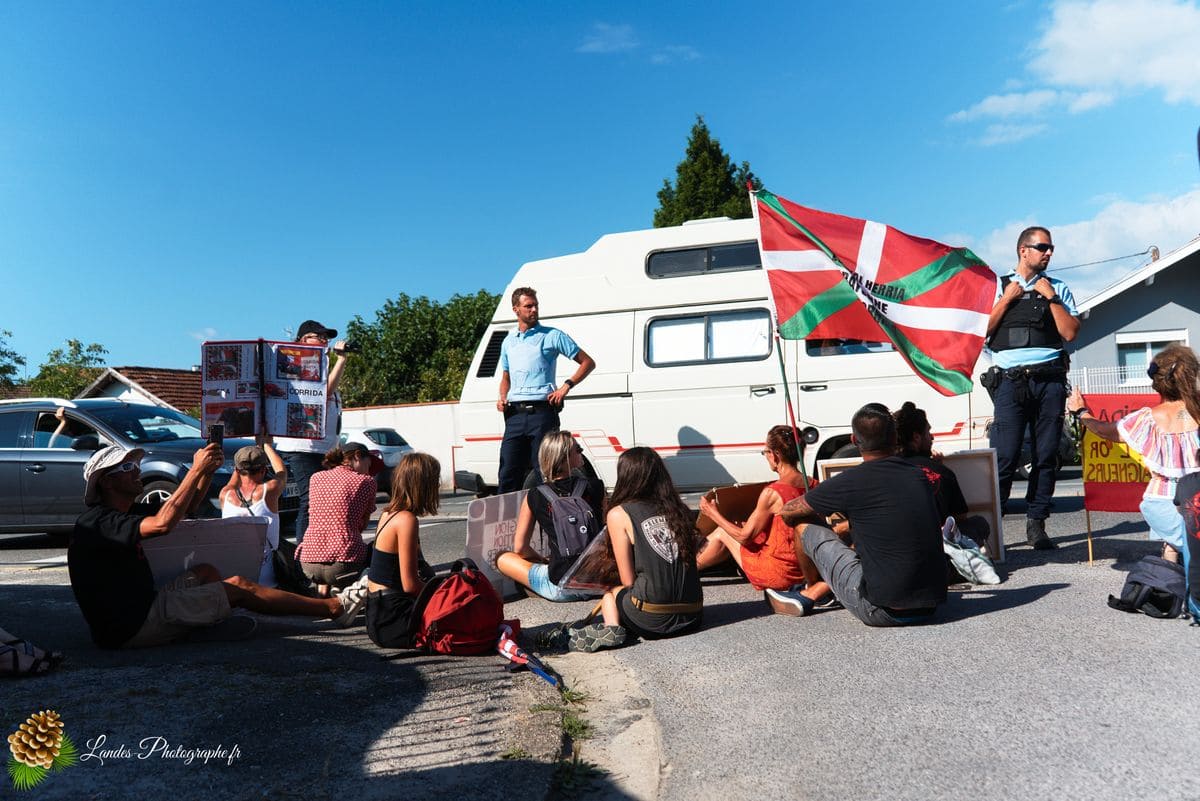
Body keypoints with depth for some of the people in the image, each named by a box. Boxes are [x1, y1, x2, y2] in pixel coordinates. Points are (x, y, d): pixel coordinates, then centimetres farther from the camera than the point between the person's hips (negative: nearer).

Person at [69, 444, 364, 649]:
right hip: (131, 626, -10)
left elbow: (187, 505, 16)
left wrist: (208, 471, -4)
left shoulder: (126, 511, 12)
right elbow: (163, 524, -34)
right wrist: (196, 469, -27)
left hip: (142, 605, 10)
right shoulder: (97, 522, -18)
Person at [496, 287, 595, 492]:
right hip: (515, 415, 5)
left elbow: (588, 363, 3)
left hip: (542, 412, -4)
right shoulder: (508, 341, 18)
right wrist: (502, 398, 9)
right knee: (508, 475, 2)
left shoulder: (552, 336, 3)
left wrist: (565, 387, -8)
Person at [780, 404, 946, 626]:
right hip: (929, 609, 6)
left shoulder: (851, 481, -11)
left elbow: (788, 512, 4)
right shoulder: (919, 477, 6)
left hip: (883, 611, -6)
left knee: (804, 525, 6)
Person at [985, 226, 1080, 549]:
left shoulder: (1058, 288, 14)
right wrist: (1007, 299, -2)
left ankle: (1036, 525, 11)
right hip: (1011, 381, -2)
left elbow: (1070, 332, 3)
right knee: (1004, 456, -9)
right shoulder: (997, 286, 11)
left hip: (1049, 380, 2)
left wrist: (1050, 298, -1)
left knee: (1046, 456, 3)